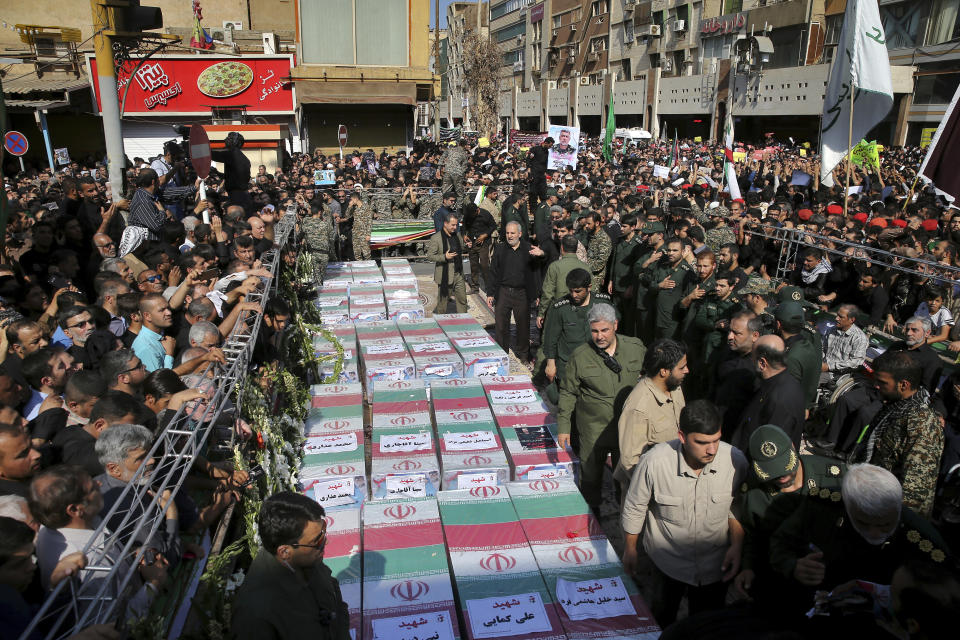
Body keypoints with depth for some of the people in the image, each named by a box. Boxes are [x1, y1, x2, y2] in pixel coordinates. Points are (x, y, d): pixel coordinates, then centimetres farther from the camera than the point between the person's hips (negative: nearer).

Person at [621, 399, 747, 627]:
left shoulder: (736, 461, -21)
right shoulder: (654, 461, -27)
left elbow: (737, 508, 0)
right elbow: (635, 508, -9)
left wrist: (737, 546, -10)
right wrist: (630, 549, 2)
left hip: (715, 565, 1)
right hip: (668, 560, -1)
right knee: (663, 617, 25)